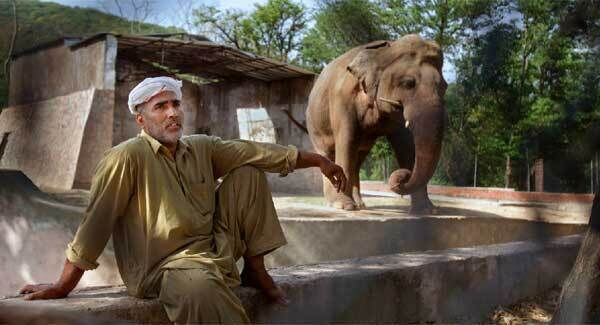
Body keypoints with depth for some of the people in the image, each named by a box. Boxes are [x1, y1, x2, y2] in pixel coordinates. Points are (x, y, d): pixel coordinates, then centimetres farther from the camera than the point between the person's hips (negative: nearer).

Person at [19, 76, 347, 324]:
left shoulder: (202, 148, 6)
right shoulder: (127, 157, -14)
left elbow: (260, 152, 9)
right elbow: (95, 223, -15)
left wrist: (318, 160, 11)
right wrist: (62, 287, -13)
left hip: (216, 248, 8)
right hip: (164, 266, -8)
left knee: (248, 174, 4)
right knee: (201, 288, -43)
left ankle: (255, 270, 8)